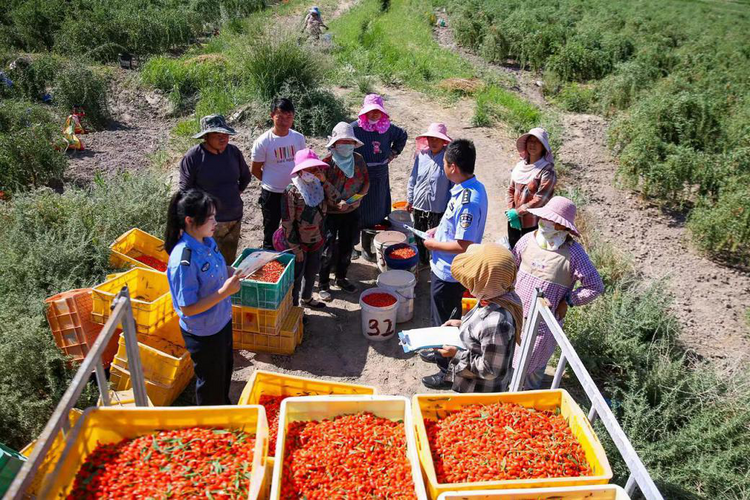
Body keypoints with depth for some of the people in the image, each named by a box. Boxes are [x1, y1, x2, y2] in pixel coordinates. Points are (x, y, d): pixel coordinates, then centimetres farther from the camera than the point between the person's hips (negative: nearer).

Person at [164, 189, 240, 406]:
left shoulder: (208, 241, -8)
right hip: (203, 333, -8)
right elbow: (187, 308, -27)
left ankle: (224, 406, 55)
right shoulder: (183, 261, -32)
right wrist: (225, 292, -31)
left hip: (222, 321, 8)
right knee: (211, 381, 17)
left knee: (225, 369, 29)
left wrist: (233, 272, -9)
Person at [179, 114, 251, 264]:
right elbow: (185, 190, -8)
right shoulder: (192, 157, -14)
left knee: (229, 261, 20)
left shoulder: (234, 151, 0)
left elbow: (245, 177, 17)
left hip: (234, 218, 5)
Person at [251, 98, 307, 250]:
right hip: (272, 194, -4)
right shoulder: (263, 142, -17)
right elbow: (255, 170, -6)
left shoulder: (298, 138, -6)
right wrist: (272, 182, 1)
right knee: (270, 232, 12)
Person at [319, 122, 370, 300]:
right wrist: (336, 203, -24)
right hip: (331, 213, -5)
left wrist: (357, 197, -11)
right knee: (329, 250, 0)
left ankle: (341, 278, 36)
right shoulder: (327, 162, -15)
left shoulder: (358, 159, 0)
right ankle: (323, 283, 16)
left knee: (347, 247, 17)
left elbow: (366, 182, 6)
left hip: (352, 212, 5)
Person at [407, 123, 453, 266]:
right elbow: (413, 178, 9)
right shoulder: (422, 155, -1)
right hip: (419, 206, 5)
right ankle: (422, 261, 39)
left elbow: (454, 184, -8)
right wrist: (409, 200, 11)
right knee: (419, 238, 19)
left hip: (438, 209, -4)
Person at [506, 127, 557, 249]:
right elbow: (511, 190, 8)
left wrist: (517, 212, -14)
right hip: (514, 221, 6)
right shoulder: (520, 166, 6)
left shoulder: (547, 171, -13)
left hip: (533, 224, -6)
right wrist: (511, 211, -6)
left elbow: (539, 199, -18)